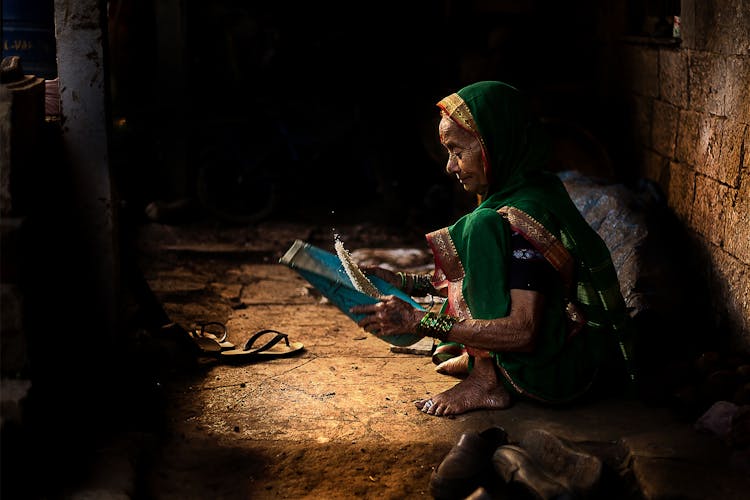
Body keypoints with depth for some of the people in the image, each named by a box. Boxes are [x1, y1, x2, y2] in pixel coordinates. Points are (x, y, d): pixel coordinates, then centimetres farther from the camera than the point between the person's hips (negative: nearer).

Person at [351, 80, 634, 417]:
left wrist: (418, 321, -28)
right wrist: (407, 283, 10)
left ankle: (487, 381, -14)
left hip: (556, 375, -10)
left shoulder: (522, 215, -24)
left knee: (482, 229, -21)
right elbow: (481, 276, 16)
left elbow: (521, 332, -30)